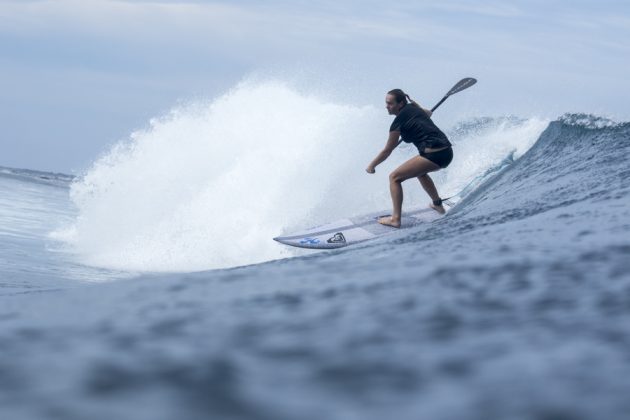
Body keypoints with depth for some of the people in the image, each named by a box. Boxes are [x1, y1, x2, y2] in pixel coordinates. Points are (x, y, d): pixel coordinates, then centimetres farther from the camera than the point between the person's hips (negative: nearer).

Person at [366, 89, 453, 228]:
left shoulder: (399, 121, -7)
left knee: (394, 177, -3)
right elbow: (428, 113, 39)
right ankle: (438, 204, 43)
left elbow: (388, 150, 3)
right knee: (420, 172, 38)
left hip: (433, 155, -9)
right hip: (447, 152, 9)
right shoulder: (413, 107, 13)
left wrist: (371, 165, 14)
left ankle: (395, 219, -10)